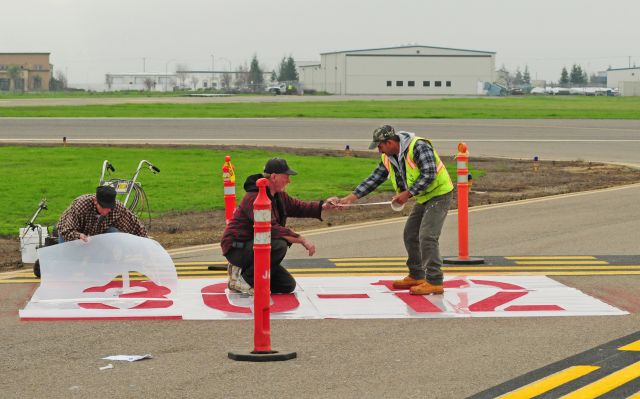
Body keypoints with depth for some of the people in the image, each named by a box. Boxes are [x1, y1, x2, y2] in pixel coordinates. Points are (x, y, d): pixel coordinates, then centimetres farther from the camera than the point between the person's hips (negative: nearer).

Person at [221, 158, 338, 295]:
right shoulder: (255, 197, -23)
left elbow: (298, 206, 18)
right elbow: (271, 229, -31)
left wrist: (323, 206, -1)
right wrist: (302, 240, -29)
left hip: (253, 249, 10)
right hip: (237, 248, -10)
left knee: (288, 286, 3)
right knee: (279, 245, -34)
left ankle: (242, 270, 14)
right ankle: (243, 279, -17)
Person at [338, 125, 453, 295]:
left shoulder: (419, 147, -24)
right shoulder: (388, 158, 4)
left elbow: (429, 175, -28)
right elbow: (374, 178, 6)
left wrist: (407, 194, -27)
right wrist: (352, 197, -1)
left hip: (438, 194, -9)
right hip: (423, 198, 9)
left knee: (427, 236, -17)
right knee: (410, 234, 12)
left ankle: (434, 282, -14)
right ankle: (416, 276, 25)